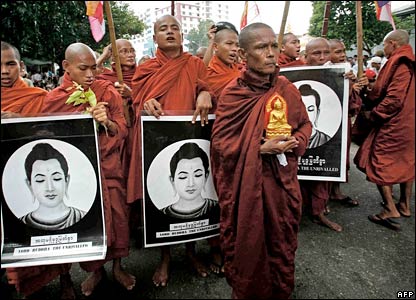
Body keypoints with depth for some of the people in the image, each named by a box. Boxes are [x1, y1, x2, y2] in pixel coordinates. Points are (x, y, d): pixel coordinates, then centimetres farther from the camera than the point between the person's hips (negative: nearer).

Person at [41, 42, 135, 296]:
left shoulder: (108, 91, -2)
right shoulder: (55, 98, -1)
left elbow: (123, 130, -3)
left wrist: (107, 122, -22)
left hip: (109, 168, 0)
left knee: (117, 216, 6)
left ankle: (118, 266, 31)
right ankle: (95, 269, 33)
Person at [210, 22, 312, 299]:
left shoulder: (287, 89, 0)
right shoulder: (232, 93, -9)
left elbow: (305, 125, 10)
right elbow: (220, 142, -11)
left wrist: (294, 142, -12)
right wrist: (261, 148, -21)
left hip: (282, 179, 3)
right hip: (246, 183, -3)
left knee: (282, 240, 16)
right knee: (248, 242, 11)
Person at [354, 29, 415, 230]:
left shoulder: (399, 63, -15)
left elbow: (394, 98, -24)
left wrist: (374, 115, -12)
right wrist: (371, 95, 6)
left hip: (393, 123, -10)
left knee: (380, 163, -2)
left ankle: (390, 209, -3)